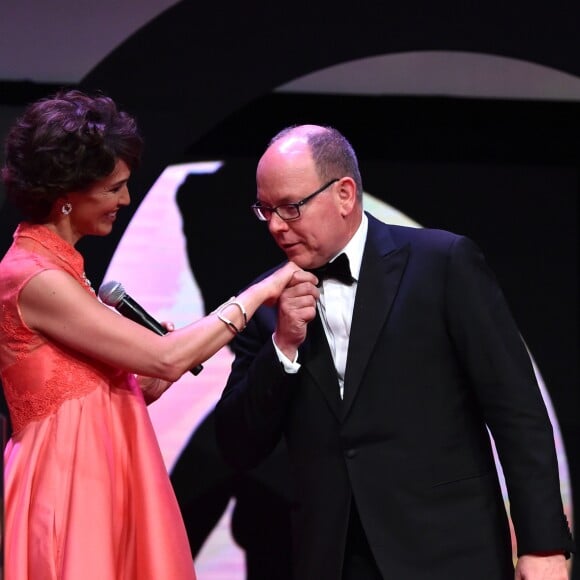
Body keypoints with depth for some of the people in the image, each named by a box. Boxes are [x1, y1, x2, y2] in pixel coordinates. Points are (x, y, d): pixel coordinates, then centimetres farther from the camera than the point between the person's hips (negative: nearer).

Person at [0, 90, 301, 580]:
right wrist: (257, 294, -11)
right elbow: (166, 357, -19)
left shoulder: (56, 269, 14)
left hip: (100, 483, 9)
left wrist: (153, 381, -3)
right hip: (70, 496, -9)